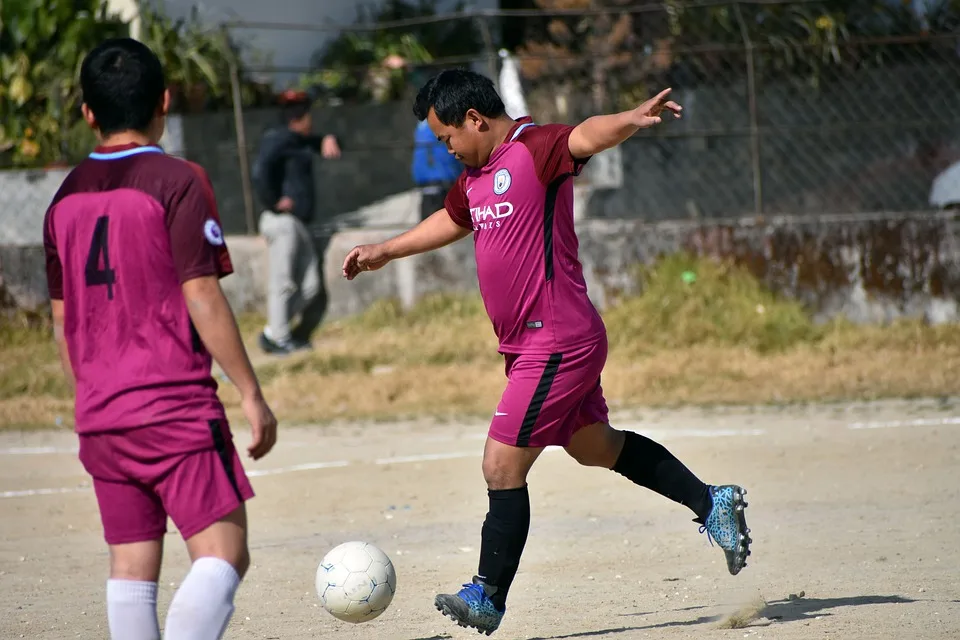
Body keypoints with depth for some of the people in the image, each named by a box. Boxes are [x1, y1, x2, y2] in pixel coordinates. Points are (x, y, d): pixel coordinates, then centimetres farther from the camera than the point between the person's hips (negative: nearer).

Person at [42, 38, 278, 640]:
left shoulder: (67, 196, 11)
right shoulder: (178, 182, -7)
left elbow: (63, 320, 16)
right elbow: (202, 301, -12)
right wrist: (252, 394, -6)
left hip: (99, 419, 6)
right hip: (177, 406, -6)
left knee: (131, 569, 8)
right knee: (223, 555, -7)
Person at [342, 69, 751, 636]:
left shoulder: (535, 149, -14)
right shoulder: (476, 176, 13)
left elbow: (587, 137, -34)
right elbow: (452, 221, 33)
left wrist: (633, 119, -55)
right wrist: (385, 251, 44)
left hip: (557, 343, -10)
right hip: (530, 346, 10)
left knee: (502, 466, -7)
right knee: (595, 446, 22)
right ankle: (711, 503, 32)